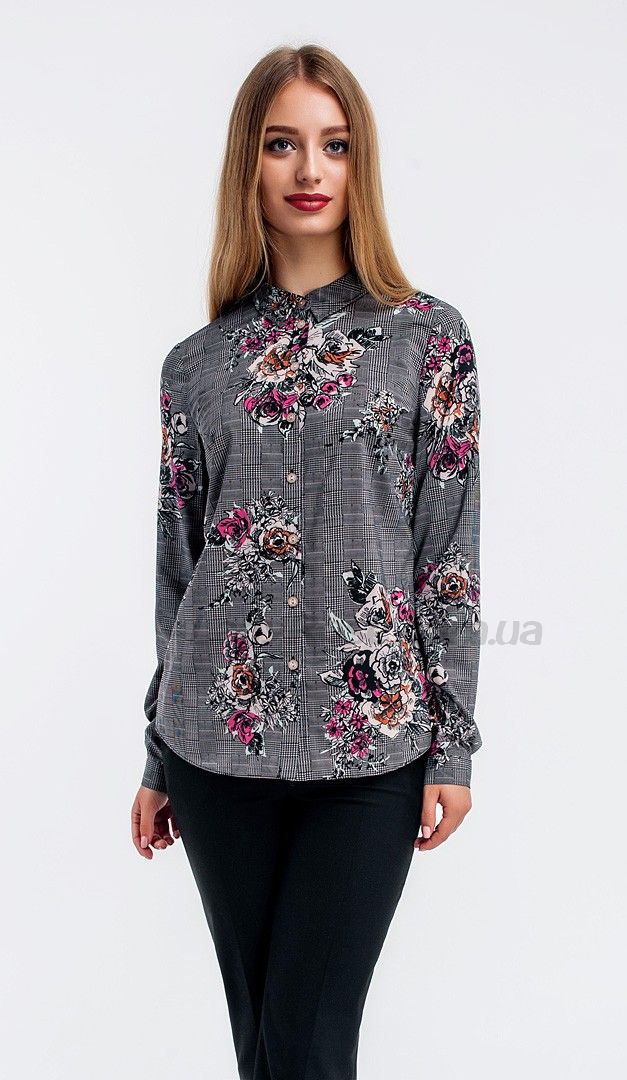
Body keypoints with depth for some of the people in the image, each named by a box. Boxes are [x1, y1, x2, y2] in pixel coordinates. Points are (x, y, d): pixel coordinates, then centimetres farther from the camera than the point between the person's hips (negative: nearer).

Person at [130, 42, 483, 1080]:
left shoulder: (429, 338, 0)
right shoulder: (197, 363, 6)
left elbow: (450, 551, -1)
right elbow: (177, 565, 10)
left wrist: (453, 745, -3)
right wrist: (158, 759, 12)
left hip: (369, 746, -2)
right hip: (219, 741, 3)